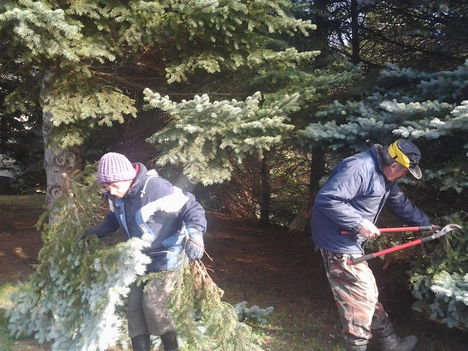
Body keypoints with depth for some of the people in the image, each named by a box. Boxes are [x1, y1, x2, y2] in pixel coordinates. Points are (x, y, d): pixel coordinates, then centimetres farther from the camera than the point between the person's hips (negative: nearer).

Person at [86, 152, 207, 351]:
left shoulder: (156, 188, -29)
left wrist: (195, 233, -41)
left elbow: (190, 207, -26)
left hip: (164, 257, -7)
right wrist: (97, 232, 9)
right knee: (134, 306, 6)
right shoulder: (116, 196, -5)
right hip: (138, 258, 8)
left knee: (153, 305, -13)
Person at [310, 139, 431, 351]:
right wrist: (359, 223, -27)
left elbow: (401, 204, 23)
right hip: (338, 243, -11)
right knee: (361, 298, -2)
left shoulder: (385, 177, 9)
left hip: (351, 243, 11)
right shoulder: (358, 168, -25)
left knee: (367, 294, 20)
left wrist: (427, 225, 25)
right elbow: (326, 199, -31)